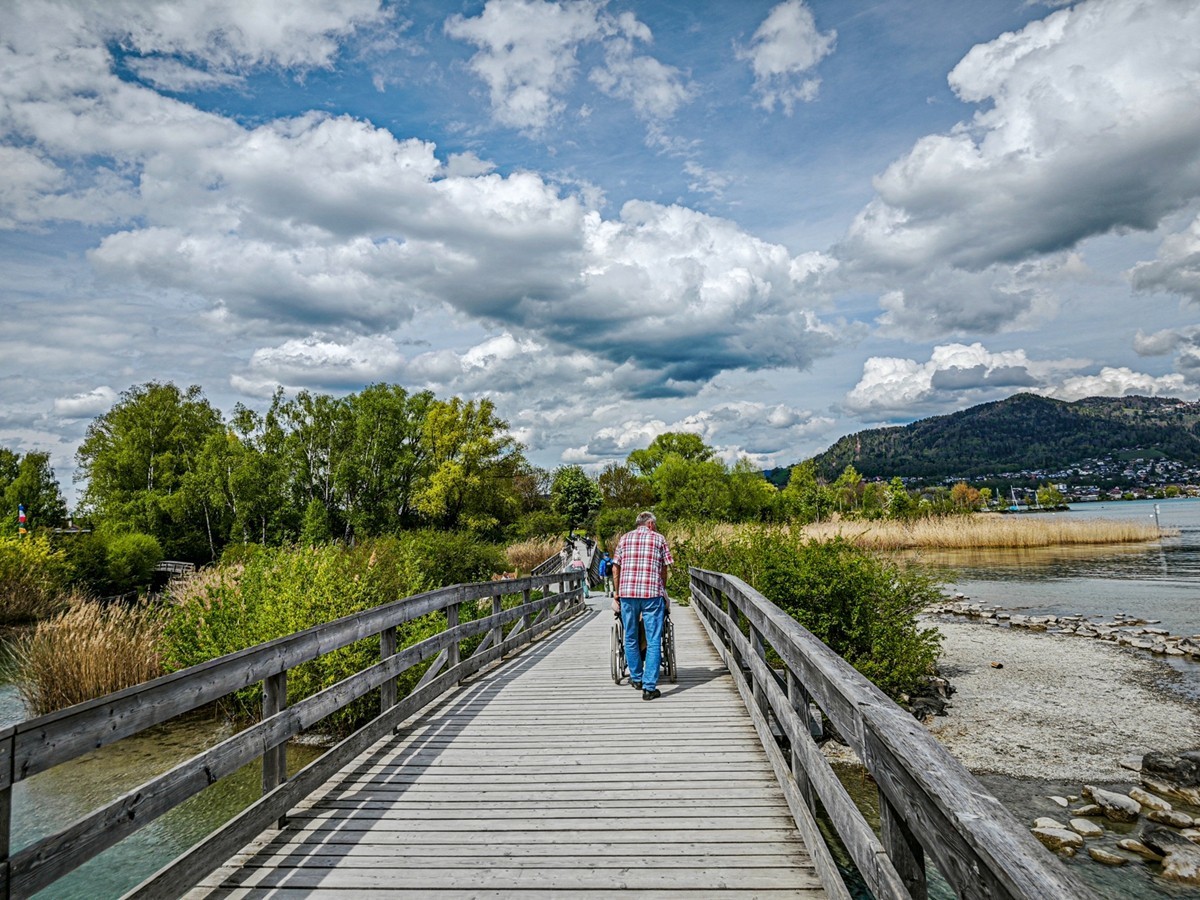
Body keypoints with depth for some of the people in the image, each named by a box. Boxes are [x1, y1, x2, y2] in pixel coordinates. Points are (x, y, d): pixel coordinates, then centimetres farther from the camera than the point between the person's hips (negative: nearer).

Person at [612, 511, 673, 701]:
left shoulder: (625, 538, 13)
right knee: (653, 641, 1)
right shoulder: (659, 539, 8)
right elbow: (665, 568, 8)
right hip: (652, 593, -2)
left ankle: (636, 678, 31)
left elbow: (615, 567, 12)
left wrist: (617, 592, 21)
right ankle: (649, 687, -2)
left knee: (630, 638, 17)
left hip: (627, 592, 2)